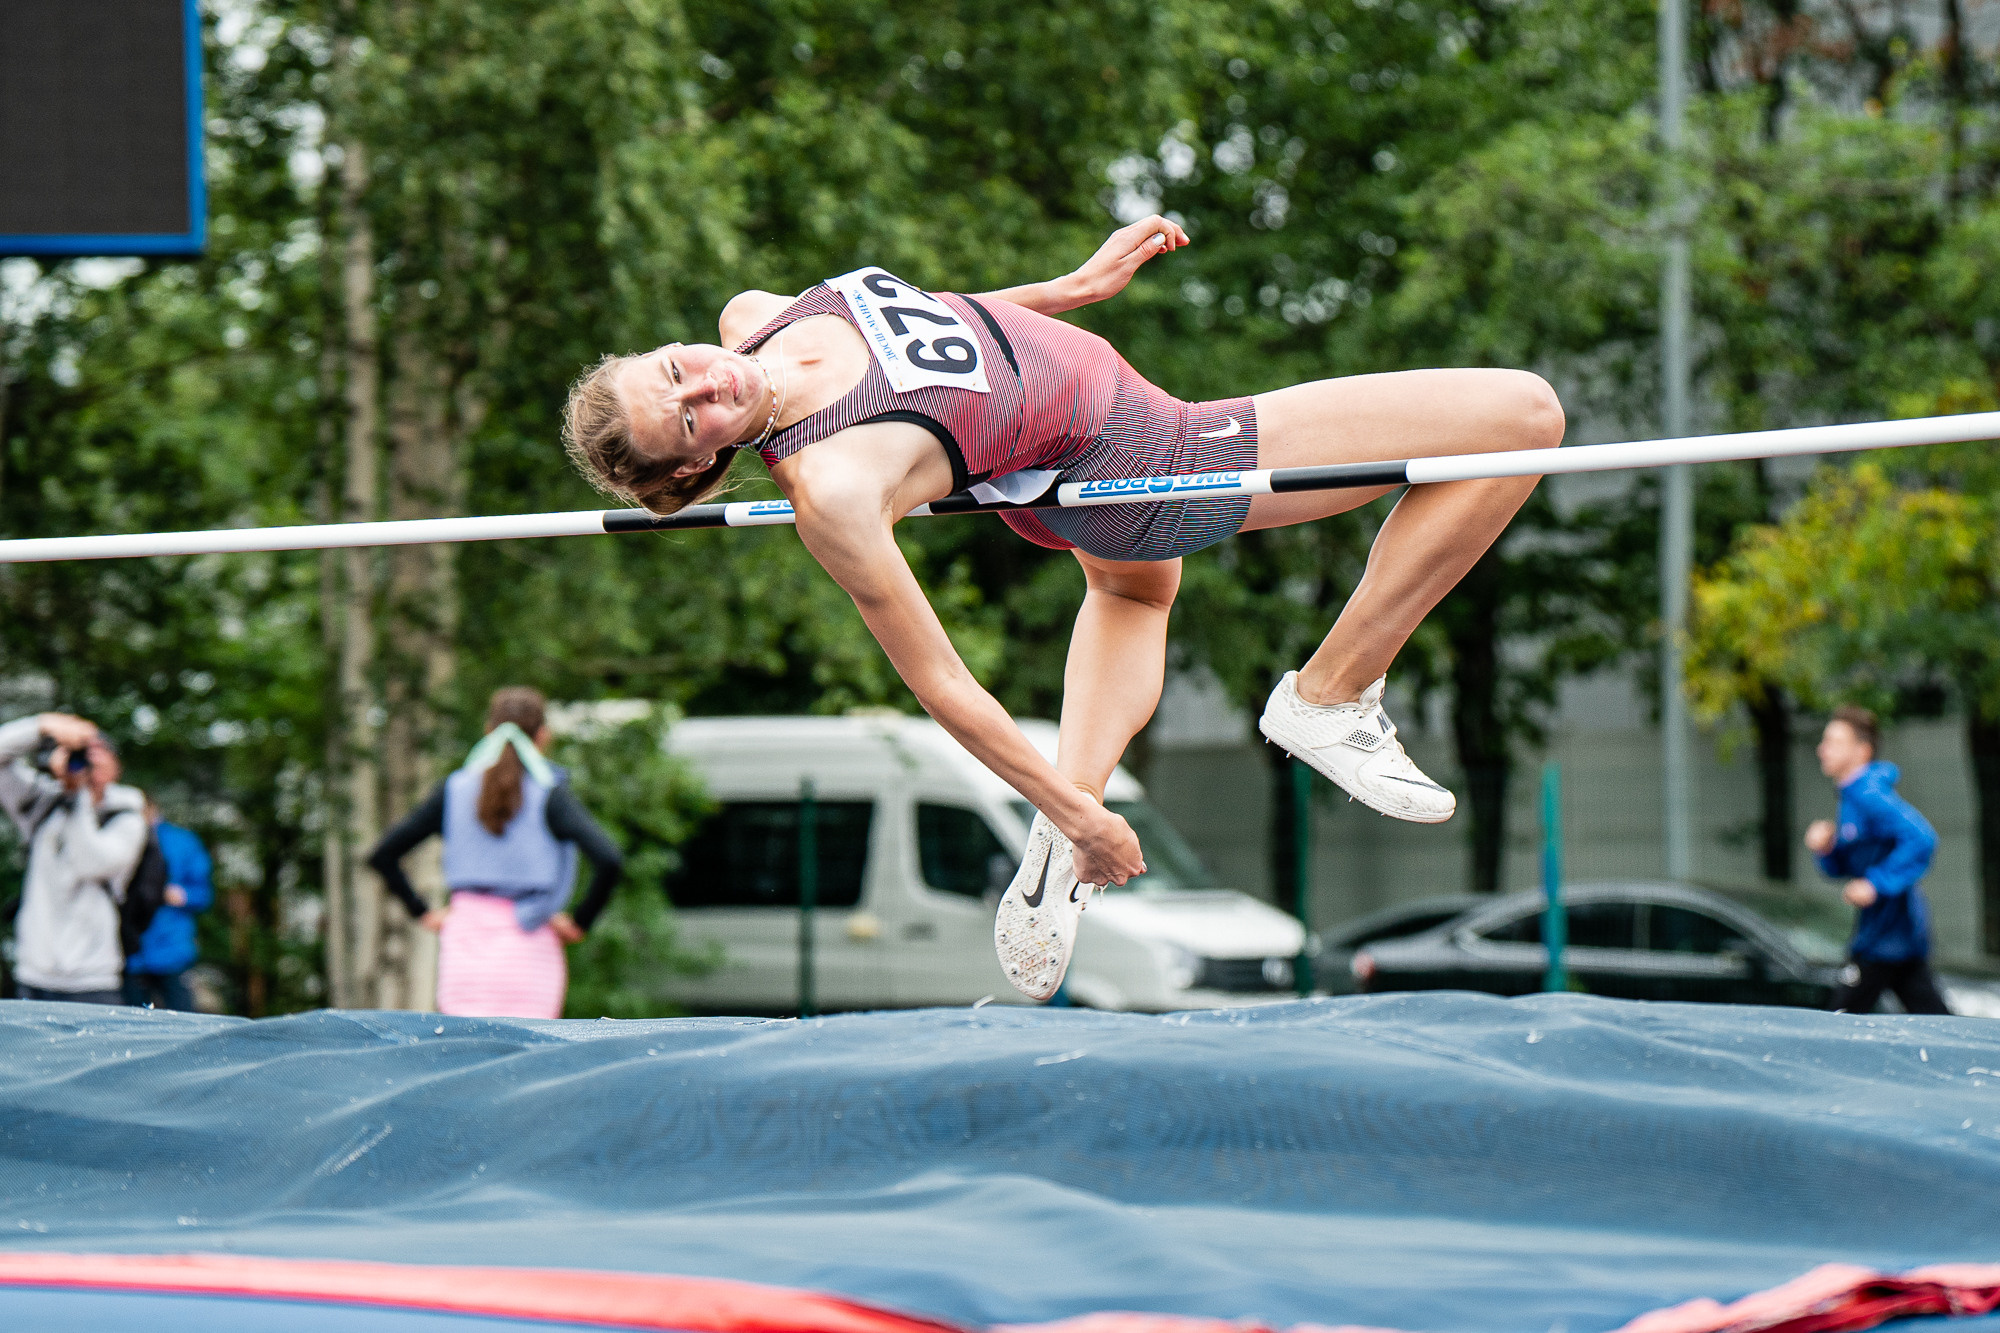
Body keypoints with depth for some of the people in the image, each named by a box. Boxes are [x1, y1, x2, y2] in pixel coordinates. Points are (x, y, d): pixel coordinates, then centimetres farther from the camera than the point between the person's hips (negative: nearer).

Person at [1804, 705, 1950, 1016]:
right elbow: (1842, 867, 22)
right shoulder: (1852, 795, 15)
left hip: (1885, 939, -10)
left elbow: (1921, 838, -29)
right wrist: (1825, 848, -1)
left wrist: (1876, 884, -28)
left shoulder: (1870, 795, -18)